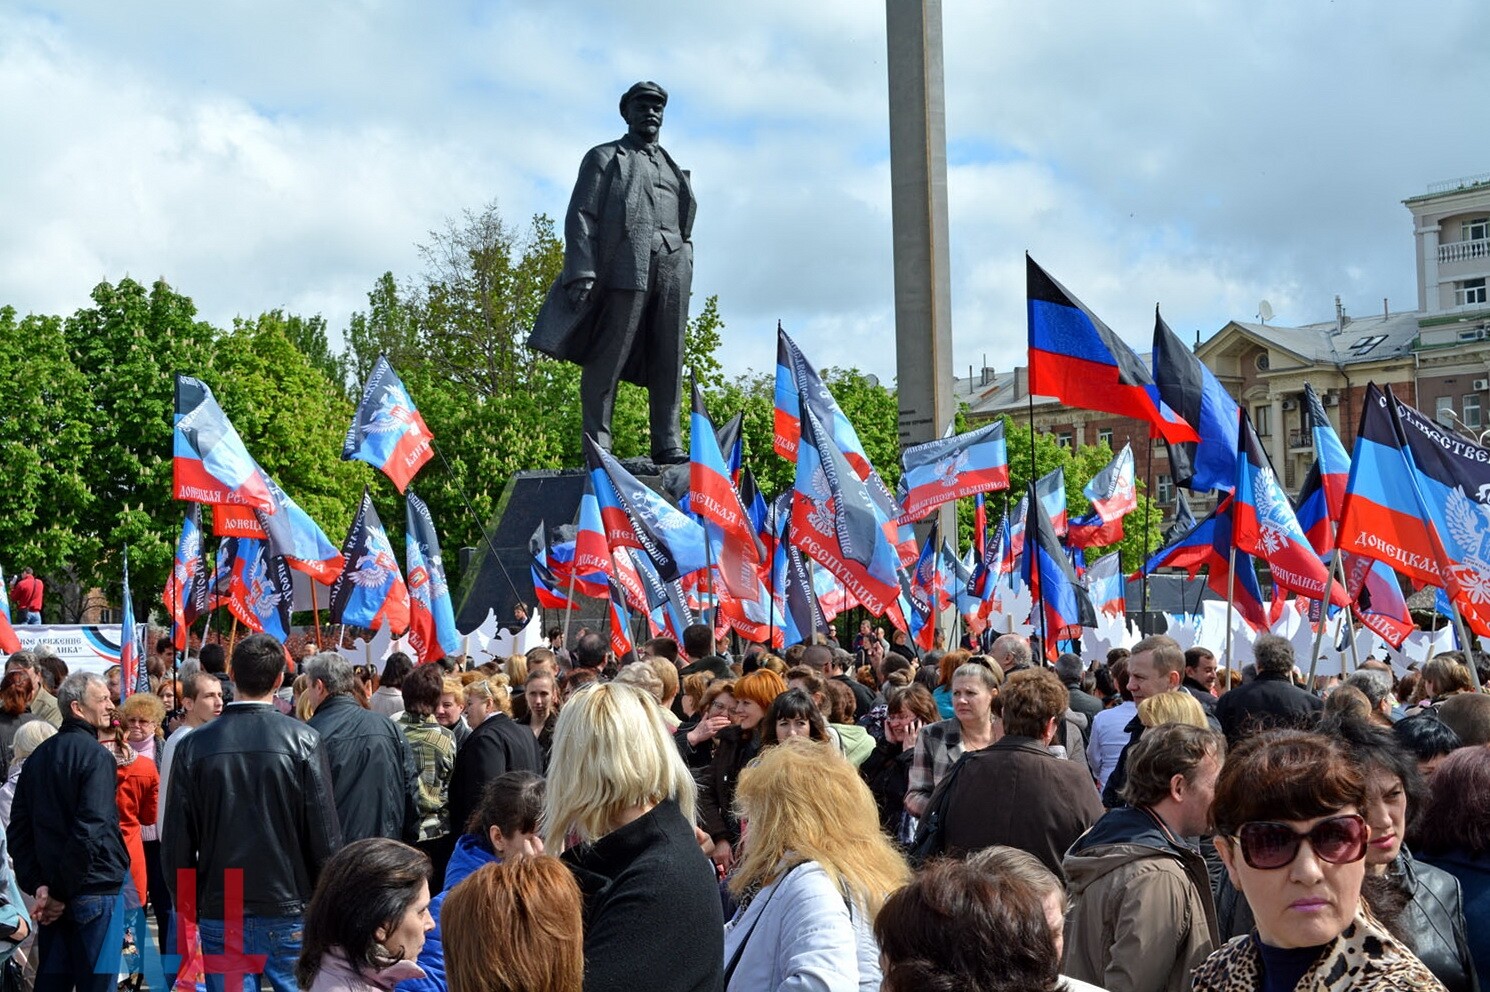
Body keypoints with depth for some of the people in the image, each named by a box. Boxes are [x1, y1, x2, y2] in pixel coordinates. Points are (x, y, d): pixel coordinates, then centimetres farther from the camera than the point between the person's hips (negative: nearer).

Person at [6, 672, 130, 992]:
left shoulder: (37, 757, 11)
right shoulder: (96, 757, -13)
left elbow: (18, 831, 9)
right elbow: (91, 831, -21)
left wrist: (36, 885, 3)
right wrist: (62, 893, -13)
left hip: (51, 896, 7)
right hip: (95, 891, -7)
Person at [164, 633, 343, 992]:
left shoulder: (194, 745, -3)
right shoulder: (303, 741, -8)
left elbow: (176, 843, 0)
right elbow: (326, 835, -9)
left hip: (219, 913, 1)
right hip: (289, 912, -1)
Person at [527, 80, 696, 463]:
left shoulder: (673, 168, 28)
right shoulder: (604, 158, 13)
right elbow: (581, 216, 2)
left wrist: (686, 274, 13)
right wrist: (581, 272, -12)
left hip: (673, 270, 5)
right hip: (627, 267, -5)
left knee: (669, 360, 0)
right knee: (608, 359, -9)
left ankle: (668, 445, 0)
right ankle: (597, 447, -10)